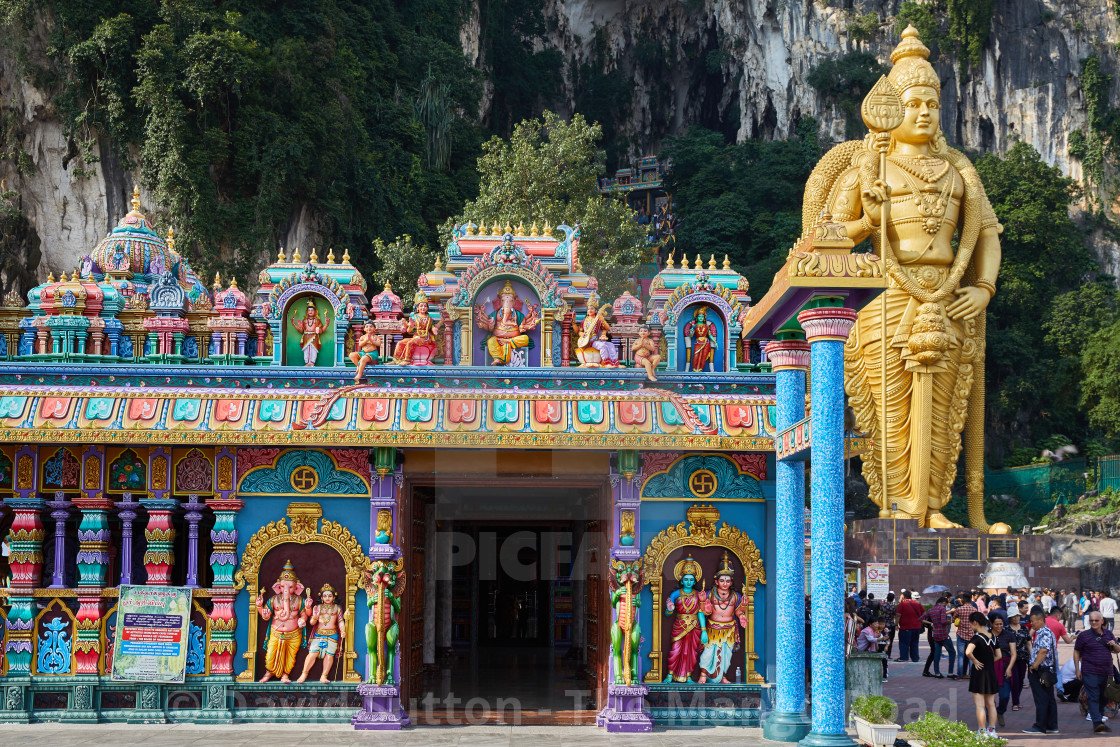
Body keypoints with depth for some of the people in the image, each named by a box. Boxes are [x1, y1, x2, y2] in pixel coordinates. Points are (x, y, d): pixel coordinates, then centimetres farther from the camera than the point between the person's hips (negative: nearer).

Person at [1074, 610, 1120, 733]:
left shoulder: (1108, 634, 11)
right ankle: (1097, 722, -18)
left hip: (1106, 672, 5)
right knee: (1094, 698, -12)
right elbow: (1076, 652, 5)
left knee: (1104, 698, 11)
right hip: (1090, 672, -5)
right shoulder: (1084, 635, -1)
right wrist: (1077, 669, -1)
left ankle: (1099, 720, 24)